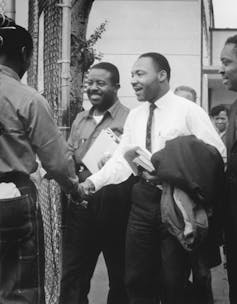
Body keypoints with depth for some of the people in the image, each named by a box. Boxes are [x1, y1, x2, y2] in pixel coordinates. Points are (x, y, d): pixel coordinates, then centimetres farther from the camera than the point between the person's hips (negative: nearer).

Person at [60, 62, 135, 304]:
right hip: (80, 204, 5)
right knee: (73, 278, 10)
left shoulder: (129, 119, -5)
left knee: (119, 278, 10)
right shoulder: (80, 119, 15)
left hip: (114, 205, -5)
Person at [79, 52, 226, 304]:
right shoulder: (134, 116, 10)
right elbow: (121, 159, 6)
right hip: (143, 200, 5)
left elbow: (216, 154, -12)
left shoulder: (189, 111, -7)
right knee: (137, 279, 13)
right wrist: (94, 181, -10)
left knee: (173, 282, 5)